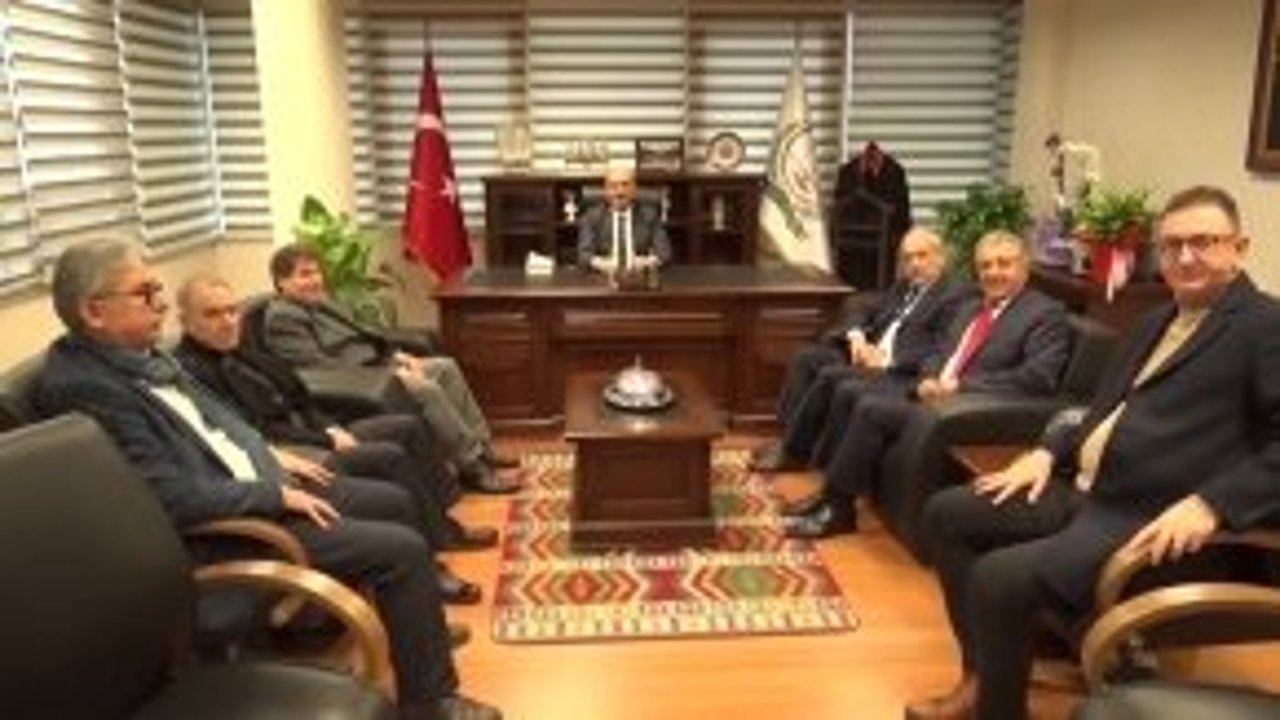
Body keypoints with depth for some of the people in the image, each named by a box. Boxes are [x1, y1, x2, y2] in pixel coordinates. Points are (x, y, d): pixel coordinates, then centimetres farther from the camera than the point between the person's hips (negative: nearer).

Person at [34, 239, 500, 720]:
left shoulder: (138, 354, 5)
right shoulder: (84, 388, -24)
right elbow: (174, 499, -28)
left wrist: (272, 458, 7)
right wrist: (277, 494, -19)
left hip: (253, 486, 10)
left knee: (393, 502, 16)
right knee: (403, 550, -15)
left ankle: (418, 625, 35)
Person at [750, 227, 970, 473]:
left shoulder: (958, 294, -4)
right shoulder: (902, 287, 22)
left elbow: (942, 351, -16)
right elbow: (864, 315, 24)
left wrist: (889, 360, -21)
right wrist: (856, 335, 0)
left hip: (901, 372, -9)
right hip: (869, 355, 9)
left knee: (831, 376, -28)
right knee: (805, 359, -10)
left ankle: (794, 451, -14)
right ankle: (789, 437, -13)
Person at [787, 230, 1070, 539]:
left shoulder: (1047, 313, -5)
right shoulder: (970, 308, 21)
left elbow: (1038, 378, -17)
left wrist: (962, 386, -21)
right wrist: (927, 380, -3)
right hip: (935, 392, 9)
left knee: (872, 409, -24)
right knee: (848, 392, -2)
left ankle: (838, 509, -12)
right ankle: (833, 487, 3)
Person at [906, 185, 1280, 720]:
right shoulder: (1157, 321, 20)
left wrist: (1211, 504, -26)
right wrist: (1048, 452, 9)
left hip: (1153, 520, -9)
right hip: (1082, 490, 9)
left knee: (999, 577, -26)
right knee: (945, 513, 5)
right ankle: (981, 675, 13)